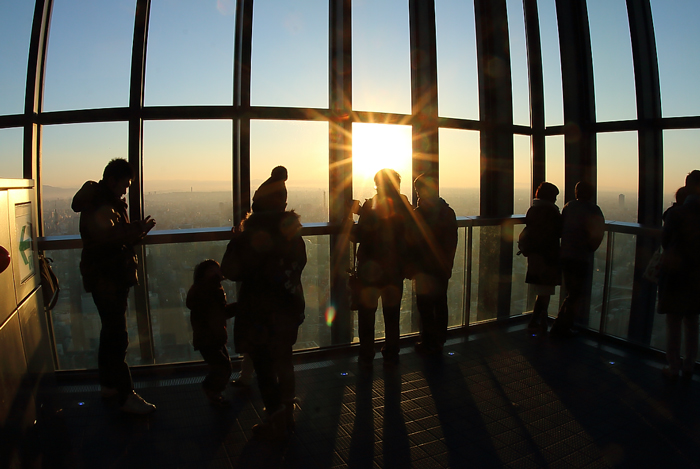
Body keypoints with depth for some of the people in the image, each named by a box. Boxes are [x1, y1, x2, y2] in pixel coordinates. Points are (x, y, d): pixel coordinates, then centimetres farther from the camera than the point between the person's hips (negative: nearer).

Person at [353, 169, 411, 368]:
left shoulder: (370, 205, -12)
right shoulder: (404, 206, -2)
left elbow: (359, 236, -14)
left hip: (370, 269, -3)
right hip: (395, 269, 3)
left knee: (366, 313, 10)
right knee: (392, 314, 15)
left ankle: (366, 357, 17)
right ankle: (391, 355, 24)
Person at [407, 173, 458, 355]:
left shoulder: (418, 214, -17)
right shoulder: (448, 212, 4)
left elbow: (412, 245, -14)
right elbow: (452, 243, 9)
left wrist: (411, 267, -5)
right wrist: (447, 264, 14)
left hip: (425, 270, -7)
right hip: (443, 268, 7)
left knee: (426, 306, 3)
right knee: (440, 304, 16)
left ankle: (429, 344, 13)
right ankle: (439, 341, 29)